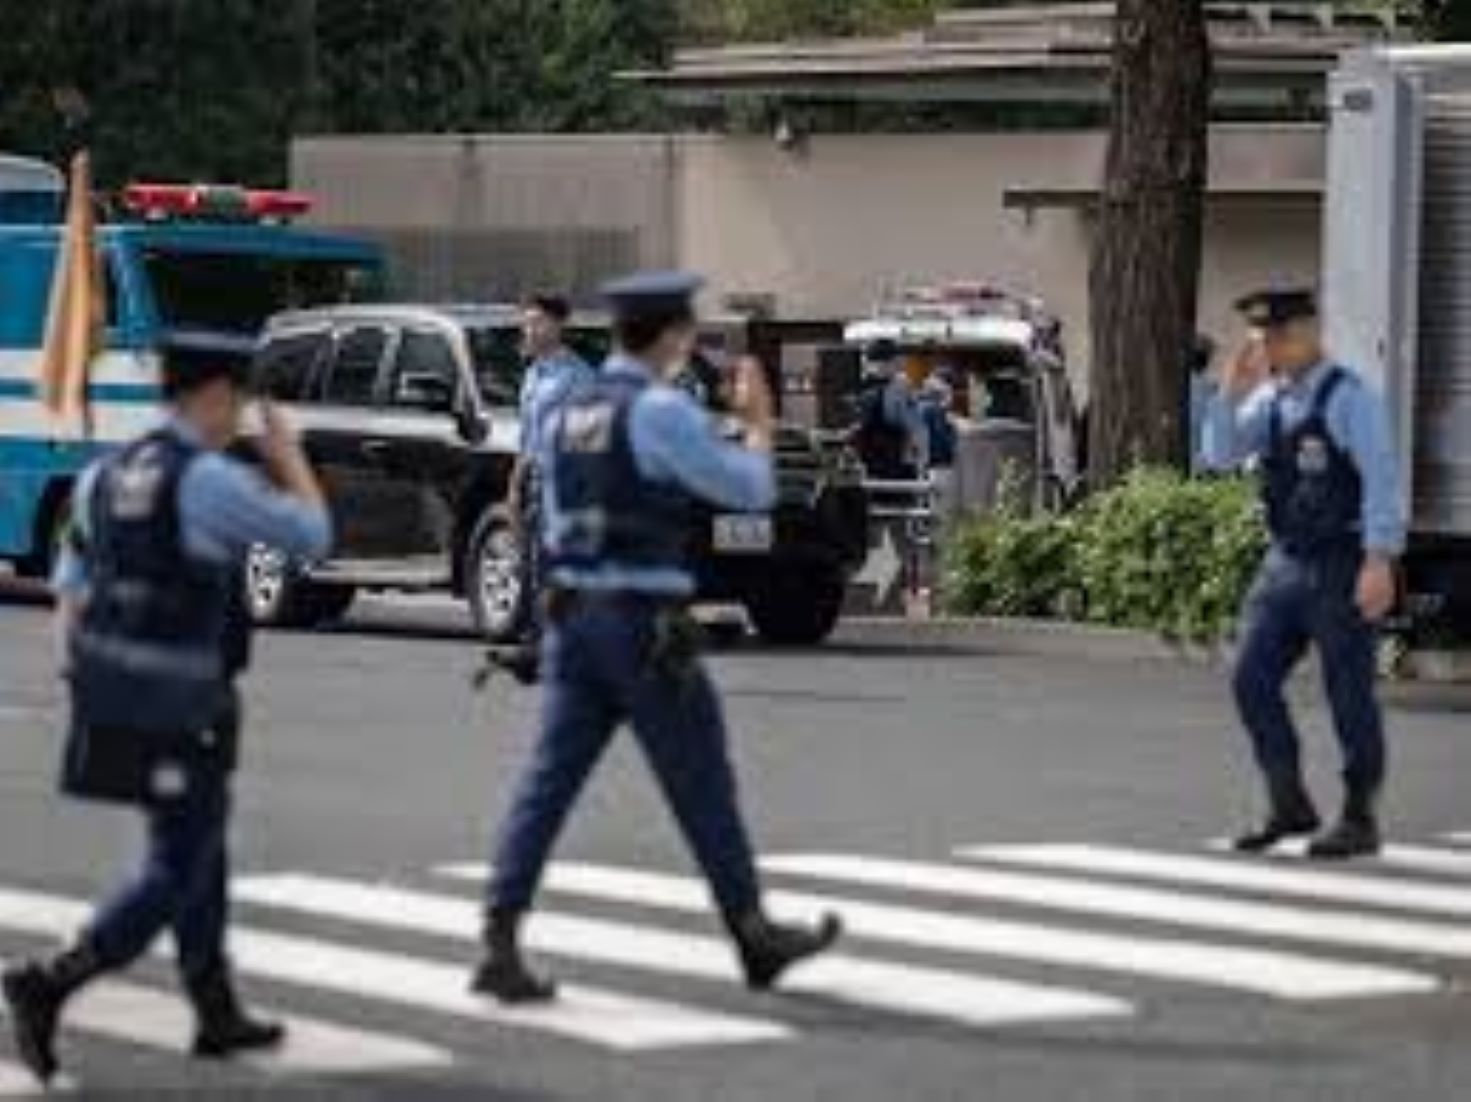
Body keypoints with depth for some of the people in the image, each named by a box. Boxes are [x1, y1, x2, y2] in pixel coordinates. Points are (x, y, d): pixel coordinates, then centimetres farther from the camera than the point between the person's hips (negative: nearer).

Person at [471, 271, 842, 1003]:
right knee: (702, 786, 6)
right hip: (644, 620, -7)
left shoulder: (567, 415, 11)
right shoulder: (662, 411, -12)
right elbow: (750, 489, -6)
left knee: (549, 779, 3)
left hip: (572, 613, 7)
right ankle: (754, 936, 19)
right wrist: (758, 422, 9)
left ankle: (500, 945, -6)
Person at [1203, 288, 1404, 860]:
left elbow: (1382, 481, -16)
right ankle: (1289, 806, 13)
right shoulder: (1270, 398, 8)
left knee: (1349, 691, 1)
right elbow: (1220, 455, 8)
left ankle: (1360, 819, 12)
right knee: (1253, 680, 2)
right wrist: (1231, 391, -7)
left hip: (1342, 566, -7)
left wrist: (1379, 562, -23)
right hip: (1286, 561, 7)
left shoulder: (1349, 398, -12)